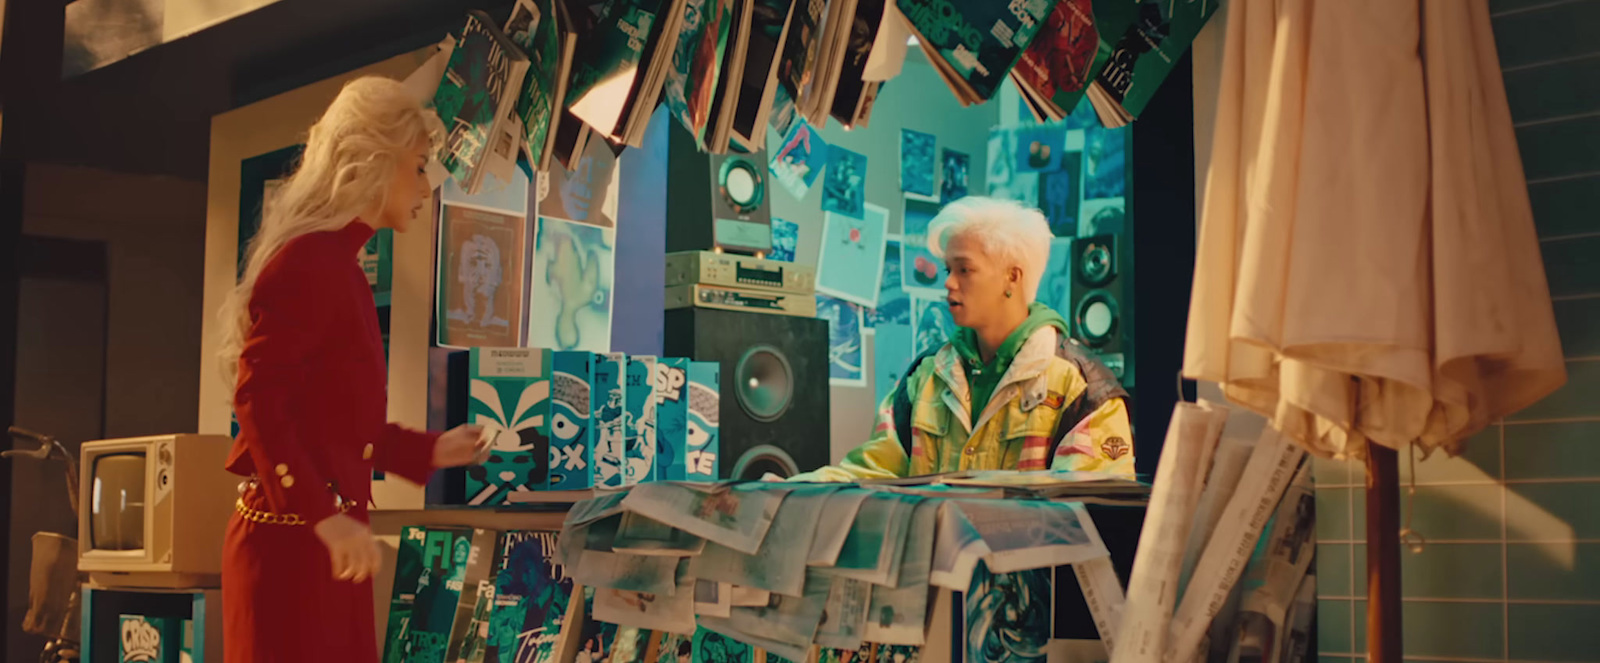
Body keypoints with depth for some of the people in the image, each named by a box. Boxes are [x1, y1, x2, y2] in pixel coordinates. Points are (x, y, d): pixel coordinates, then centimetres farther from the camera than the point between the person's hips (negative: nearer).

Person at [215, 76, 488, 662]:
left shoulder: (338, 266, 17)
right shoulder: (309, 261, -14)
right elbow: (259, 402, -21)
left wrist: (430, 451, 25)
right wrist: (324, 516, -26)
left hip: (323, 538, 10)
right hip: (292, 541, -10)